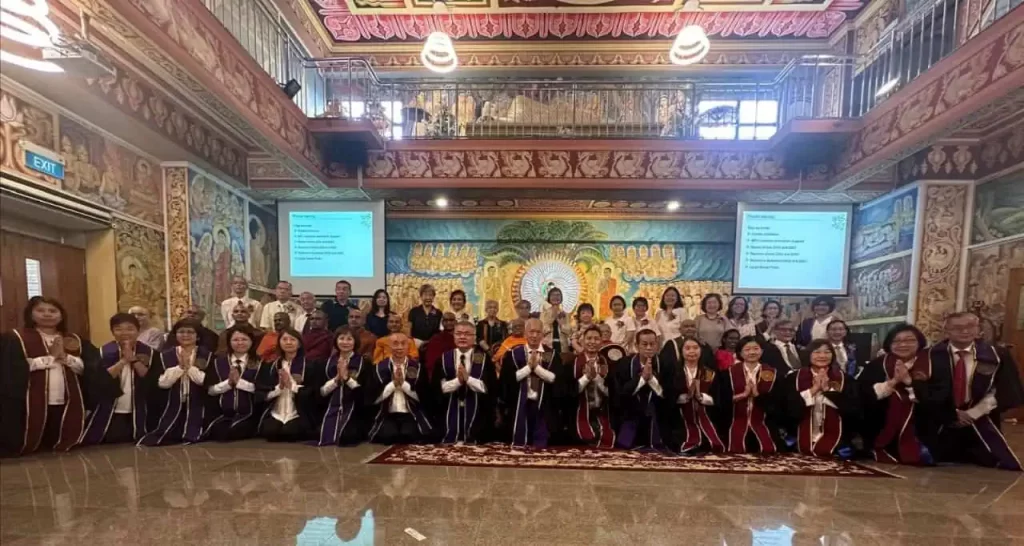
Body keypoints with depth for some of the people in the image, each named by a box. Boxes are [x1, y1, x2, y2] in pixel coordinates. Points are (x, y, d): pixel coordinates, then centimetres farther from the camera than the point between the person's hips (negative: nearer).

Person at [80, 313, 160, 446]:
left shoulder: (149, 352, -4)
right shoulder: (103, 352, -5)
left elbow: (153, 381, -13)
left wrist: (133, 359, -20)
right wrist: (123, 360, -23)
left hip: (138, 414, 1)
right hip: (110, 414, -1)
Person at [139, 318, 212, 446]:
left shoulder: (206, 355, 0)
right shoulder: (166, 355, 6)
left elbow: (206, 381, -10)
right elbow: (162, 383, -5)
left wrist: (189, 367, -17)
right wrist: (180, 367, -16)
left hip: (196, 408, -2)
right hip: (172, 408, 2)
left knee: (192, 441, -9)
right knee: (155, 440, -1)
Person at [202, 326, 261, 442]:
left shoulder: (258, 362, -1)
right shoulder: (219, 362, 6)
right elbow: (210, 390, 3)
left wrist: (239, 381, -17)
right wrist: (228, 382, -13)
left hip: (247, 413, -2)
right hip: (221, 413, 2)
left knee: (235, 433, -24)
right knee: (219, 434, -21)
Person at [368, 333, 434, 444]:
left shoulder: (417, 367, 4)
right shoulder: (380, 367, 5)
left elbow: (423, 396, -3)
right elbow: (374, 398, -3)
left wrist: (403, 383, -13)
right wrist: (393, 383, -13)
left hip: (412, 415, 0)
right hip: (387, 416, 0)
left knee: (410, 435, -27)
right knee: (386, 435, -28)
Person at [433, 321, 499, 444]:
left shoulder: (484, 358, -1)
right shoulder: (444, 358, 4)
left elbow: (489, 387, -9)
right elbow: (438, 387, -4)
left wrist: (468, 378, -20)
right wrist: (457, 380, -19)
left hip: (477, 415, -1)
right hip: (450, 414, 1)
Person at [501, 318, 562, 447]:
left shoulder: (552, 355, 2)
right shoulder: (514, 354, 1)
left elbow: (556, 378, -9)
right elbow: (508, 378, -9)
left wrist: (537, 366, -15)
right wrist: (529, 366, -13)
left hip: (543, 407, 1)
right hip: (520, 406, 0)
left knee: (541, 446, 7)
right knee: (519, 445, 9)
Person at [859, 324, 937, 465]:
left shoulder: (932, 367, 0)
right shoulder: (876, 366, -2)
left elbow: (937, 400, -10)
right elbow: (863, 396, -11)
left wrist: (909, 381, -19)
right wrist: (893, 381, -20)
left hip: (919, 437, 1)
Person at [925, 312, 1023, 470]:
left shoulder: (997, 356, -2)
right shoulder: (931, 356, -7)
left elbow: (1008, 392, -2)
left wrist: (973, 413, -10)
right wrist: (952, 413, -11)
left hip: (980, 425, 1)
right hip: (940, 424, -1)